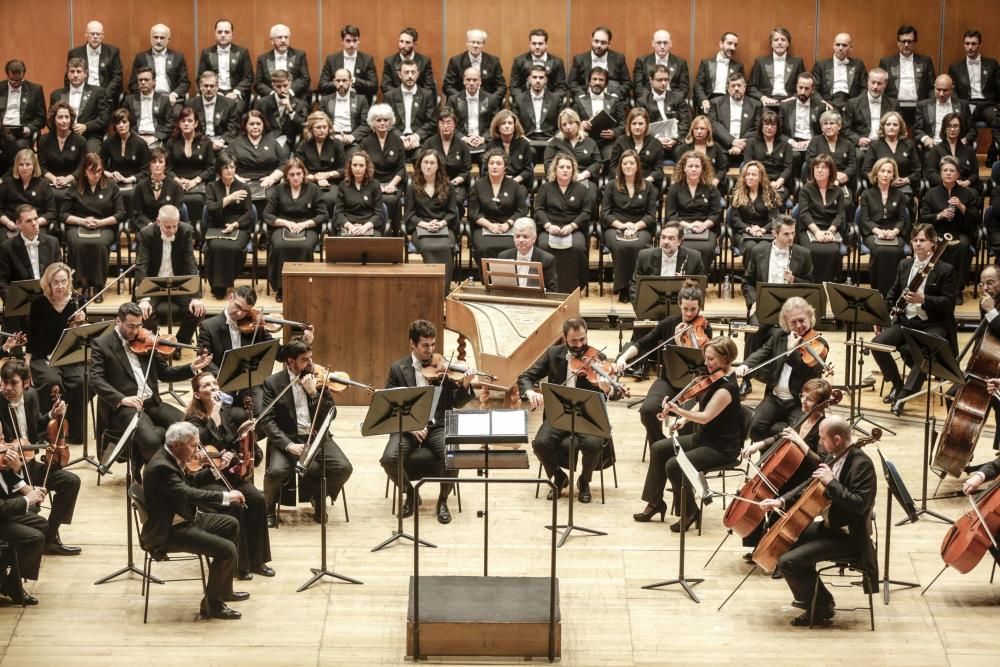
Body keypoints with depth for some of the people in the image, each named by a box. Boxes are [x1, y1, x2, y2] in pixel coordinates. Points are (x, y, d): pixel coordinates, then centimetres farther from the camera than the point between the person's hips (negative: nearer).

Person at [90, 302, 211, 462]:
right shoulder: (102, 344, 0)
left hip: (152, 402, 5)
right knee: (151, 440, -33)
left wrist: (192, 368, 2)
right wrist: (121, 399, -25)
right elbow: (96, 380, -11)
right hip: (123, 407, -5)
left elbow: (164, 373, 19)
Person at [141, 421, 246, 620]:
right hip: (168, 533, -11)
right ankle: (211, 604, -3)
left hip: (184, 519, 11)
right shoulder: (161, 467, -27)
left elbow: (191, 484, 15)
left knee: (231, 525, 20)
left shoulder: (169, 457, 3)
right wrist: (226, 496, -32)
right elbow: (189, 493, -37)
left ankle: (224, 590, 29)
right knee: (226, 550, -19)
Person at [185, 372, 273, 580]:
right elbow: (206, 440, -28)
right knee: (234, 504, -30)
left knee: (257, 499, -20)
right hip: (205, 477, -5)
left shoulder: (228, 412, 8)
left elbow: (238, 443, 16)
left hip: (231, 473, 5)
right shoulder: (193, 419, -8)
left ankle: (256, 559, -9)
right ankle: (239, 564, -17)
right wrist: (214, 412, -26)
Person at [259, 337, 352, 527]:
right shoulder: (273, 383, -2)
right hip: (287, 439, -2)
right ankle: (268, 508, 1)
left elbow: (331, 415, 0)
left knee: (343, 468, -22)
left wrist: (313, 393, -15)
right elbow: (266, 421, -9)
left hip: (317, 437, 2)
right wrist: (289, 445, -23)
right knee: (276, 471, -31)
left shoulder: (318, 379, 6)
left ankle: (318, 496, 10)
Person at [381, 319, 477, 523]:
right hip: (407, 427, 0)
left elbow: (456, 403, 3)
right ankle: (409, 493, 3)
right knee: (389, 458, -27)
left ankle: (443, 501, -4)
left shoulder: (444, 366, 5)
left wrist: (465, 385, -19)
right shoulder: (398, 369, 3)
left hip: (438, 426, 0)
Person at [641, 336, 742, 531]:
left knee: (674, 465, -23)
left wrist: (678, 410, -39)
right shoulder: (716, 379, 6)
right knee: (658, 449, 7)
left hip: (722, 447, -10)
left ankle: (690, 512, -4)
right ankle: (655, 503, 15)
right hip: (704, 438, 10)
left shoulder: (727, 387, -24)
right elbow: (702, 406, 17)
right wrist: (683, 420, 1)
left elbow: (705, 417, -30)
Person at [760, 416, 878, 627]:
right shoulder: (834, 458, 5)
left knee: (787, 562, -17)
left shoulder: (862, 464, -23)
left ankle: (821, 606, 2)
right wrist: (782, 501, 4)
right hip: (828, 526, 10)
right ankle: (810, 596, 27)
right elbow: (810, 485, 16)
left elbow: (859, 505, -31)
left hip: (847, 536, -10)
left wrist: (831, 482, -30)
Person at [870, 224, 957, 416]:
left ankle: (903, 396, -25)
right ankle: (897, 384, 1)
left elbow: (949, 303, -10)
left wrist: (923, 299, -25)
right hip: (905, 321, 5)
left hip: (933, 325, -5)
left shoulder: (945, 270, -5)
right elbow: (894, 293, 20)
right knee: (877, 344, -19)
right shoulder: (904, 265, 12)